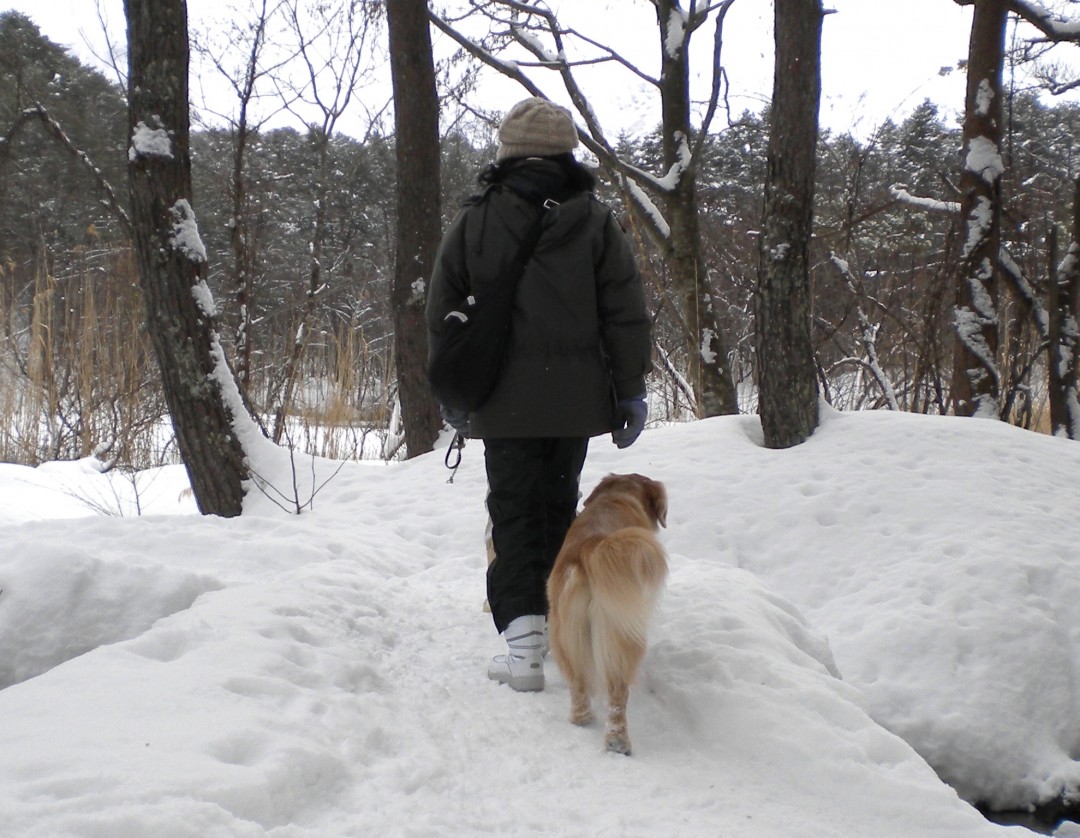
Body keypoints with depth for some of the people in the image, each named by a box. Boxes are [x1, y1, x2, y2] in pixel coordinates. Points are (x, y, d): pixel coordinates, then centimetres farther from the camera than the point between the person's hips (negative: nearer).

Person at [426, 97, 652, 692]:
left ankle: (523, 635, -13)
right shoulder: (596, 222, -1)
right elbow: (626, 316, -1)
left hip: (504, 399, -1)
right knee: (559, 503, 17)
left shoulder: (472, 223, -2)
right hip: (576, 397, 2)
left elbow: (442, 316, 3)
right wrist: (631, 391, 6)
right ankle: (555, 613, 28)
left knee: (514, 510, 2)